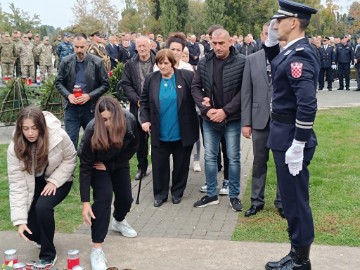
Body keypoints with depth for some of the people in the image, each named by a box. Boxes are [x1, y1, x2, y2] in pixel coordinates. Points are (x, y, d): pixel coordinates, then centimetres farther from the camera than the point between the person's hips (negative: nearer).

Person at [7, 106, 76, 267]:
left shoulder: (59, 136, -30)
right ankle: (42, 238, 30)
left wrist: (54, 181, -23)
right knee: (28, 229, -9)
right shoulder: (15, 148, -24)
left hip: (58, 180, -2)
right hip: (33, 183, 2)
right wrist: (20, 220, -29)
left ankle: (48, 255, -9)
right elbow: (17, 184, -25)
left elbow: (70, 159, -11)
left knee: (43, 207, -30)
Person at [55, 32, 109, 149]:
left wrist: (89, 96, -15)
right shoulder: (66, 61, 0)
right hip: (71, 107, 1)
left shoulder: (97, 62, -5)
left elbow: (105, 84, -3)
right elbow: (59, 82, 7)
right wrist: (68, 95, -11)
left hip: (90, 107, -1)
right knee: (70, 140, 1)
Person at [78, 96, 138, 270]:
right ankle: (97, 249, -15)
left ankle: (118, 222, 42)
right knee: (103, 197, -21)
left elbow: (132, 147, -12)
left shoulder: (129, 121, -30)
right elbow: (85, 167, -33)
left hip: (118, 162, 4)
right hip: (96, 164, -4)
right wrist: (85, 202, -36)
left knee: (125, 197, 6)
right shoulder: (92, 130, -38)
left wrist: (111, 165, -19)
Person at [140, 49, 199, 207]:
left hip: (182, 133, -1)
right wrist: (144, 120, -2)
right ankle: (160, 194, 24)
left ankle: (177, 192, 31)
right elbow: (144, 102, 8)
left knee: (181, 164, 12)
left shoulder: (187, 76, -7)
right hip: (159, 133, 2)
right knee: (159, 165, 8)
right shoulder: (150, 79, 1)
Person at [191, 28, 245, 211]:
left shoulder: (241, 62, -9)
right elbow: (195, 87, 3)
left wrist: (225, 111, -16)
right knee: (209, 157, 11)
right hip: (209, 119, 4)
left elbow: (244, 91, -12)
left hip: (232, 119, -3)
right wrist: (206, 109, -11)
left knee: (233, 158, 6)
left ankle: (234, 196, 19)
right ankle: (211, 194, 24)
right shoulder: (204, 63, 2)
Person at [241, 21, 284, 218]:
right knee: (259, 162, 12)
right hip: (260, 119, 2)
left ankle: (281, 202, 24)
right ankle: (257, 201, 25)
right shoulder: (252, 60, 3)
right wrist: (245, 122, -1)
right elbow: (246, 93, 3)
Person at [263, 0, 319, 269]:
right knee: (291, 197, 17)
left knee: (295, 199, 2)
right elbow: (277, 66, 30)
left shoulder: (300, 55, -21)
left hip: (291, 137, -10)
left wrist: (298, 146, -24)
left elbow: (307, 104, -27)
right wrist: (271, 42, 13)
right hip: (285, 134, 10)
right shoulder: (293, 50, 9)